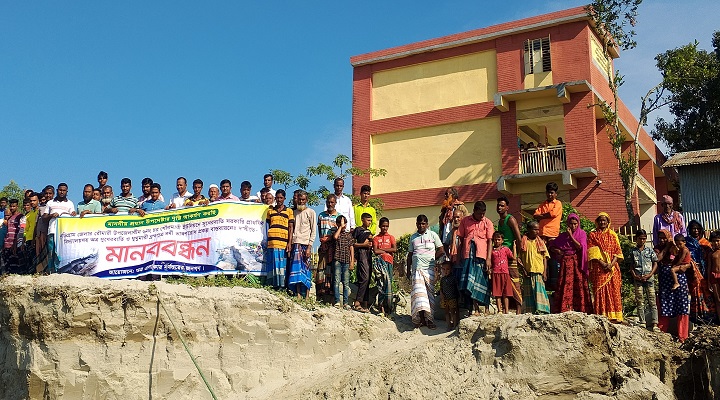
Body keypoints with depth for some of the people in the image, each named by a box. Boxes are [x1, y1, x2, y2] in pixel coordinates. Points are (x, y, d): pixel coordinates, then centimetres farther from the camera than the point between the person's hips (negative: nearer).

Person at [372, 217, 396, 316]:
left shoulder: (391, 237, 15)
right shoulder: (376, 238, 13)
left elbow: (394, 249, -1)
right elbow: (375, 251, -2)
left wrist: (381, 249, -1)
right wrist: (387, 251, -2)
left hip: (388, 262, 1)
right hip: (379, 261, -1)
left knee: (388, 284, -6)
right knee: (381, 284, -6)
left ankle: (388, 307, -5)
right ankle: (382, 307, -7)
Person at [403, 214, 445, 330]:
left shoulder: (432, 235, 8)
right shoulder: (413, 237, 15)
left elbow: (441, 251, 7)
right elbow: (410, 255, 18)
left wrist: (431, 259, 3)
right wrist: (408, 270, 15)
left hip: (429, 268, -1)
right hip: (416, 268, 1)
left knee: (429, 292, -3)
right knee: (418, 290, -12)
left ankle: (428, 318, 1)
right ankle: (421, 317, -15)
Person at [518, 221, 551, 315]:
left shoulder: (541, 242, 9)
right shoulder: (523, 242, 5)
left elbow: (545, 258, 8)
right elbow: (518, 258, 5)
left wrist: (545, 272, -1)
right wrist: (523, 269, -6)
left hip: (539, 272, 0)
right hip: (528, 273, 0)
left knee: (539, 291, -8)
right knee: (528, 293, 3)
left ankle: (540, 310, -9)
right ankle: (529, 312, 7)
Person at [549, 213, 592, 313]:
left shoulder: (582, 233, 7)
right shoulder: (562, 236, 12)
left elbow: (580, 247, -8)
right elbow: (551, 247, 19)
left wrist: (571, 236, -9)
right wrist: (557, 251, -1)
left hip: (577, 263, -2)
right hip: (566, 263, 2)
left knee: (579, 285, -9)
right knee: (565, 286, -5)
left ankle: (581, 310, -7)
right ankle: (564, 310, -6)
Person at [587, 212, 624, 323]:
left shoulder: (612, 235, 14)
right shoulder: (593, 235, 9)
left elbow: (617, 251, 7)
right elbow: (592, 252, -1)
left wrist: (611, 264, -10)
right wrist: (602, 263, -13)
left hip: (612, 267, 2)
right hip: (598, 268, -2)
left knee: (614, 290, -3)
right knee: (600, 291, -7)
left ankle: (614, 317, -2)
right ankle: (601, 317, -8)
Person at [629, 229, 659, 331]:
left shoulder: (650, 250, 9)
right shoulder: (632, 251, 8)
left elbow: (655, 263, 8)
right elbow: (631, 266, 7)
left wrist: (650, 275, -6)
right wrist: (635, 276, -7)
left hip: (649, 279, 0)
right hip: (638, 279, 0)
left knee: (652, 301, -4)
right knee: (640, 302, 2)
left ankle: (654, 323, -6)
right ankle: (642, 323, 6)